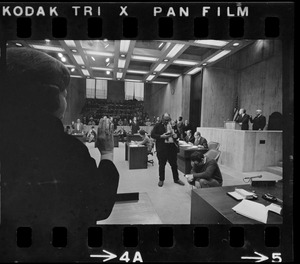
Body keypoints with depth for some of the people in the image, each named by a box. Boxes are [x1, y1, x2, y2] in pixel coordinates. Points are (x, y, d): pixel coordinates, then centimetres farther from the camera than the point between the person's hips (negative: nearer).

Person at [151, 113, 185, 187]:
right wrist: (161, 136, -19)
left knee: (174, 164, 11)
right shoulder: (157, 125, 0)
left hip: (172, 147, 4)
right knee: (162, 165, 7)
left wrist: (176, 135, -4)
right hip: (162, 148, -3)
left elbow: (177, 133, 20)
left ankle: (176, 179, 27)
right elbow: (152, 135, -7)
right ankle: (161, 180, 22)